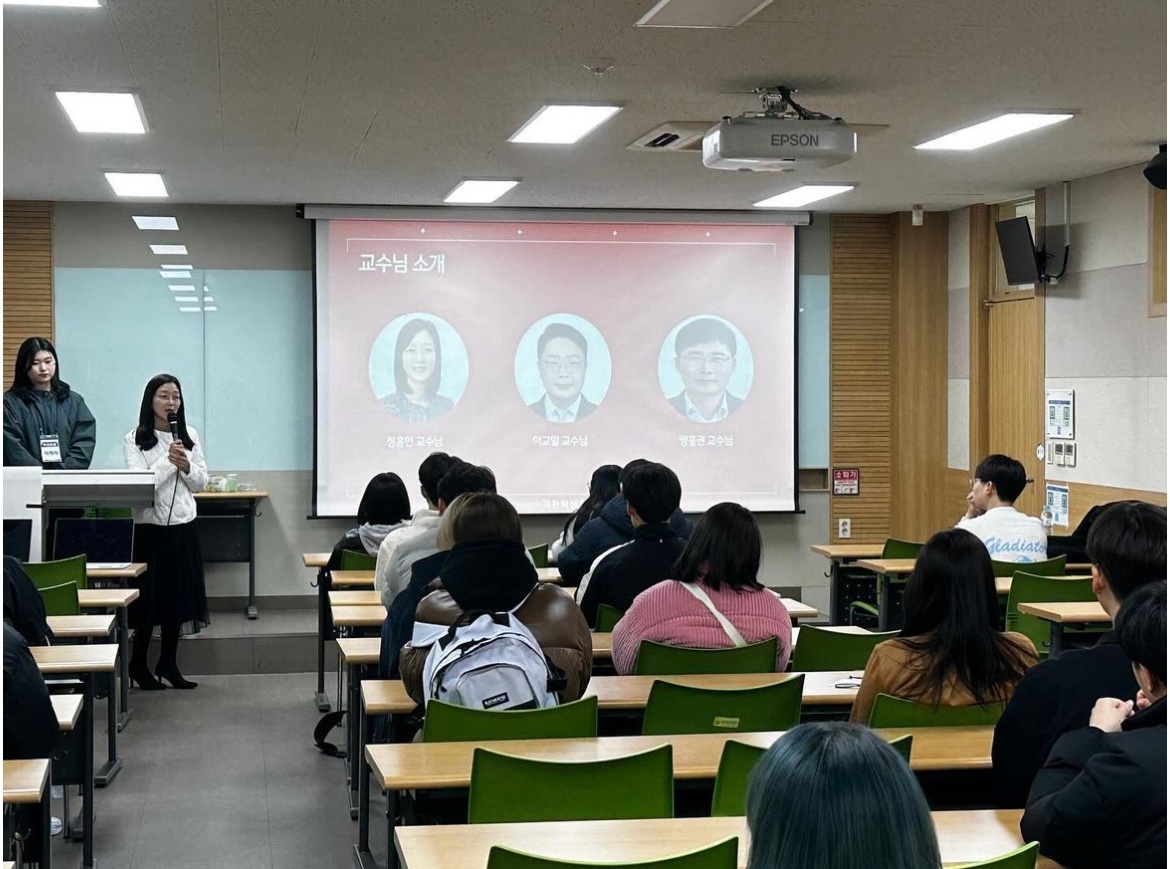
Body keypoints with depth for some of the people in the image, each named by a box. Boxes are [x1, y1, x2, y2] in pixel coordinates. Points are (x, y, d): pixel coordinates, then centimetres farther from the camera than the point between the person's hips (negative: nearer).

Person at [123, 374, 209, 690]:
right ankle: (138, 665, 12)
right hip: (151, 526, -4)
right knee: (149, 596, 0)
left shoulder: (190, 436, 8)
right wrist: (168, 460, -19)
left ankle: (168, 663, 18)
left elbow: (201, 483, 9)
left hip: (183, 525, 4)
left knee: (179, 595, 7)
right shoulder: (135, 439, -4)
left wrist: (186, 466, -10)